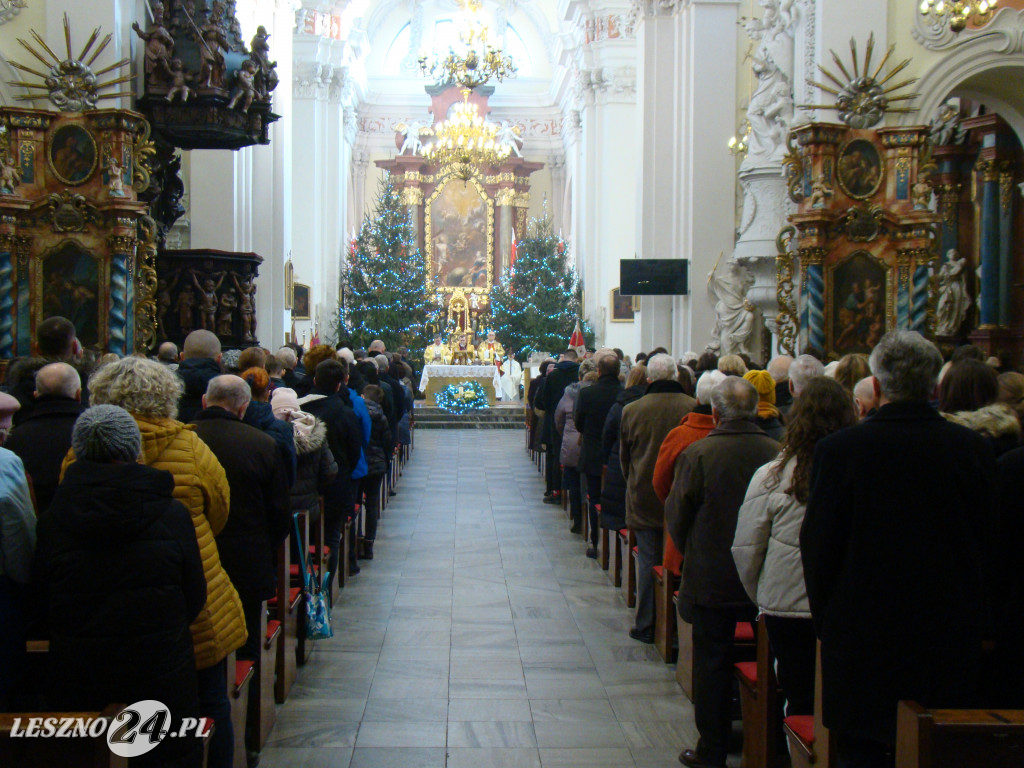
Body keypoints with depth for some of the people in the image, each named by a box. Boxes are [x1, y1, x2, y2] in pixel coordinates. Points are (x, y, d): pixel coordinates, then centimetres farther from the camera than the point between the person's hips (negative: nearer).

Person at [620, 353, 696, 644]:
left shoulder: (632, 410, -7)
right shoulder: (694, 408, -10)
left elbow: (624, 457, 6)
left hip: (644, 499, 0)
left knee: (648, 561, 8)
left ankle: (646, 625, 15)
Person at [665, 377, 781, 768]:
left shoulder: (697, 454, -15)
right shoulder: (777, 453, -8)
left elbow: (676, 518, -5)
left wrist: (689, 554, 13)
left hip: (711, 579, -2)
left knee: (712, 663, 9)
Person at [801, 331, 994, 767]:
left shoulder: (839, 449, -13)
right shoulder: (974, 449, -5)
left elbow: (817, 545, -7)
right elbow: (985, 541, 5)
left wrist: (825, 618, 7)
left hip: (862, 636, -2)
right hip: (951, 639, 3)